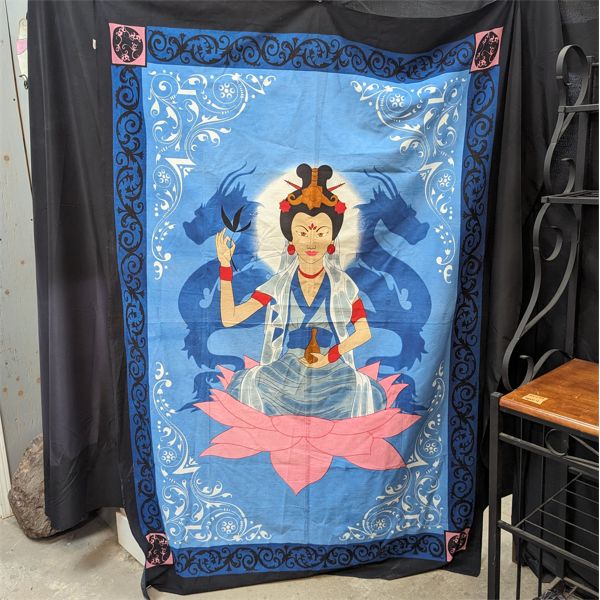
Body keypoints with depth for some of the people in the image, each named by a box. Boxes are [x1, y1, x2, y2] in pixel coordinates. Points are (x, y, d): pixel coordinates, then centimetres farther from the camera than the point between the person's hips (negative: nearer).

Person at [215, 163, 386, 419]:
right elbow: (230, 318, -6)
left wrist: (330, 357, -10)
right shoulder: (279, 284, -3)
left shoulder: (342, 284, -3)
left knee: (365, 393, -28)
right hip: (285, 372, 1)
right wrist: (225, 266, -11)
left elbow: (364, 332, 2)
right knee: (247, 385, -24)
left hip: (332, 372, -1)